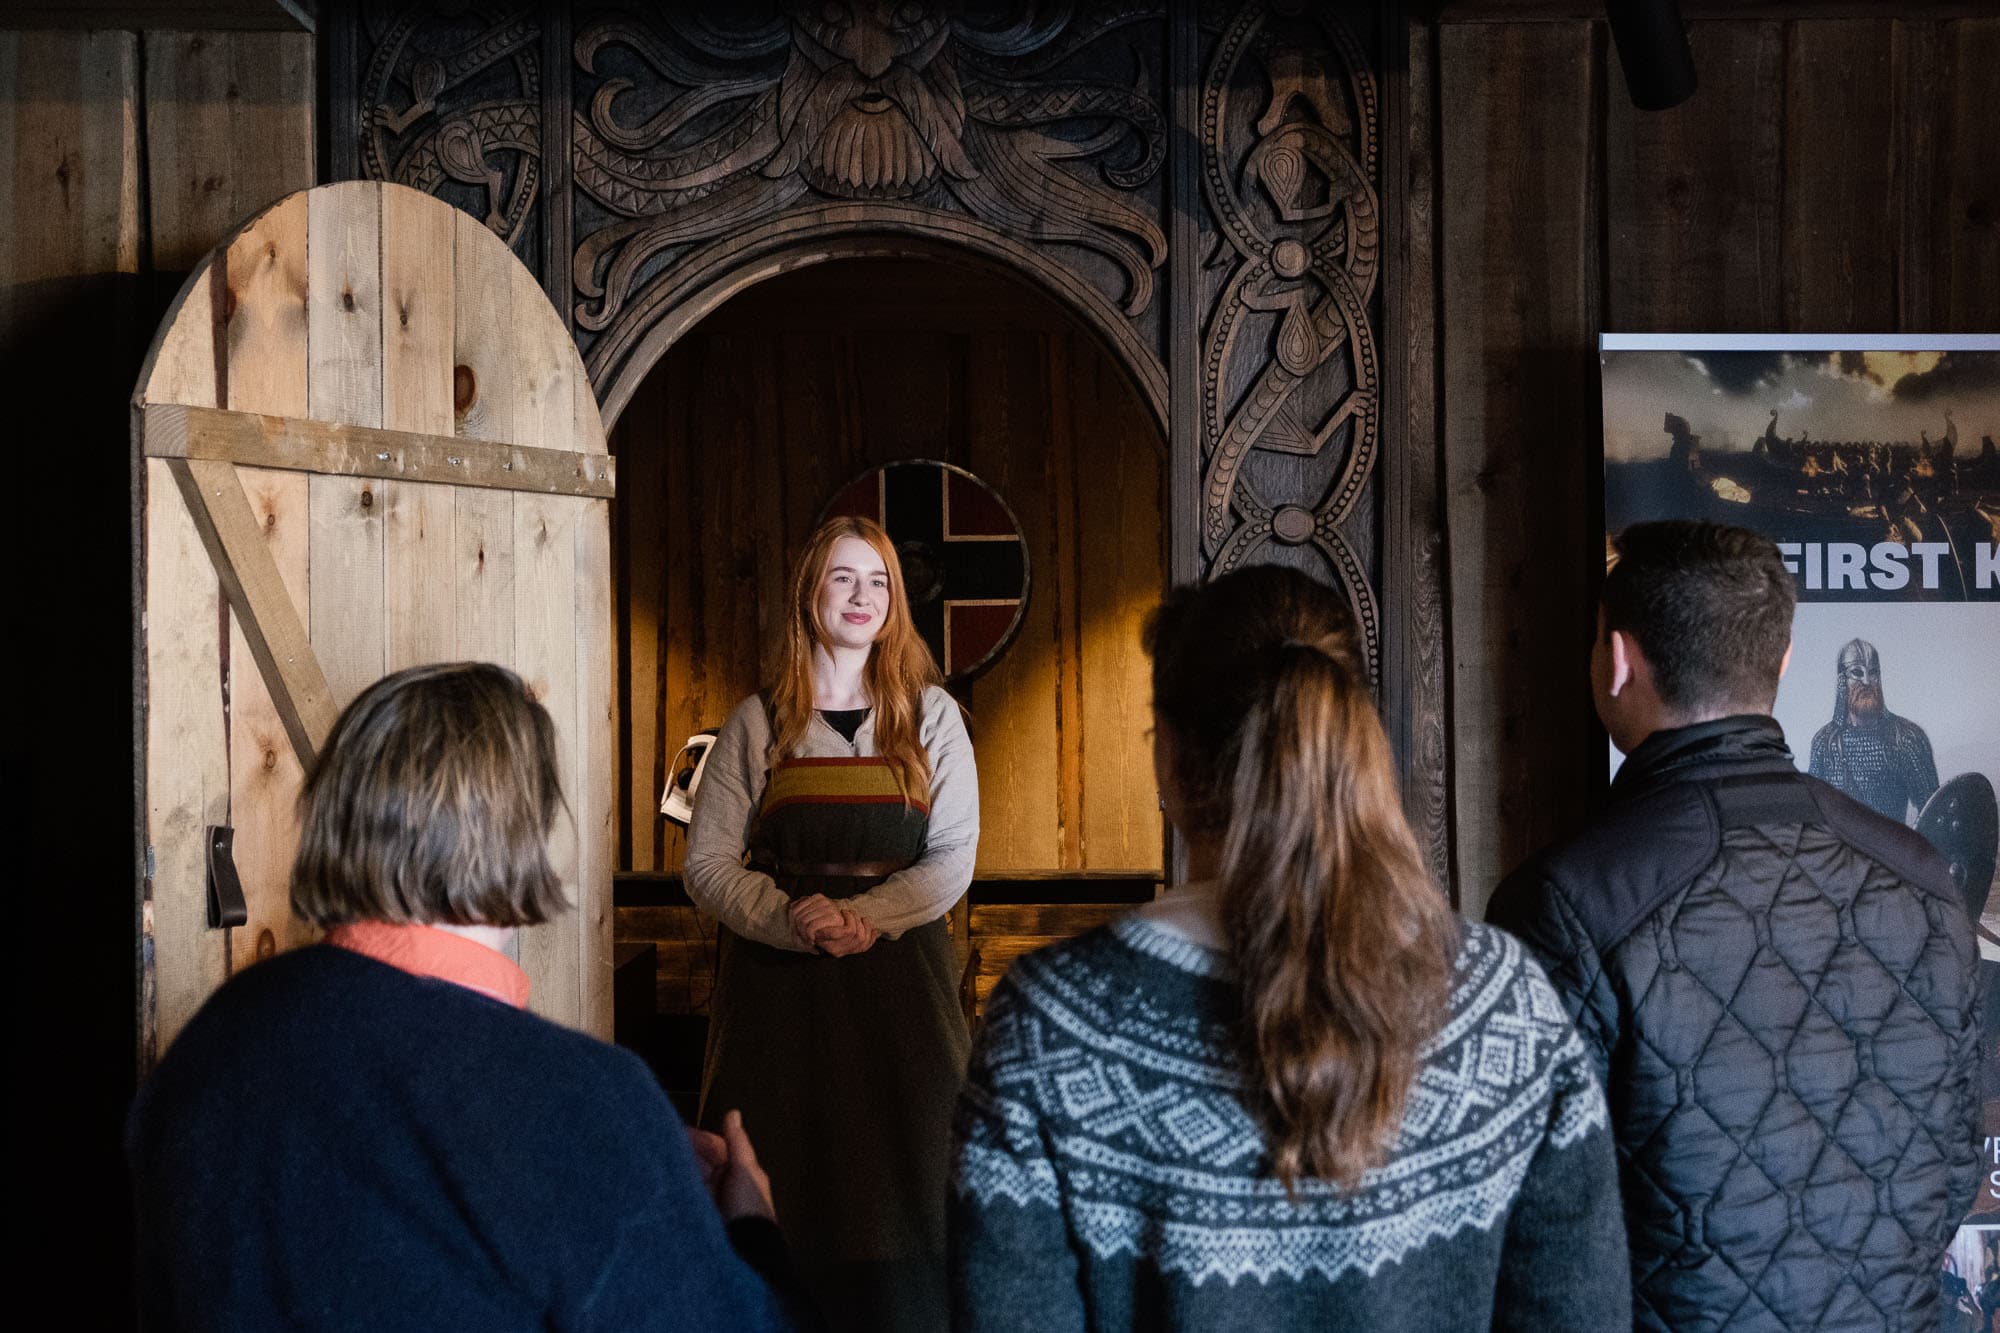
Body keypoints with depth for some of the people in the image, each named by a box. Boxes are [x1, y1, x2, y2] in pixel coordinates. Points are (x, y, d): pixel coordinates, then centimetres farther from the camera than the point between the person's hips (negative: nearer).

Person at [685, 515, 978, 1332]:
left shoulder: (930, 716, 7)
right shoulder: (758, 724, 6)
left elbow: (954, 859, 0)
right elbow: (708, 864, 1)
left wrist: (861, 917, -16)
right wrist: (796, 921, -17)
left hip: (900, 977, 0)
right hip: (779, 983, 0)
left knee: (899, 1193, -2)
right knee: (787, 1200, -1)